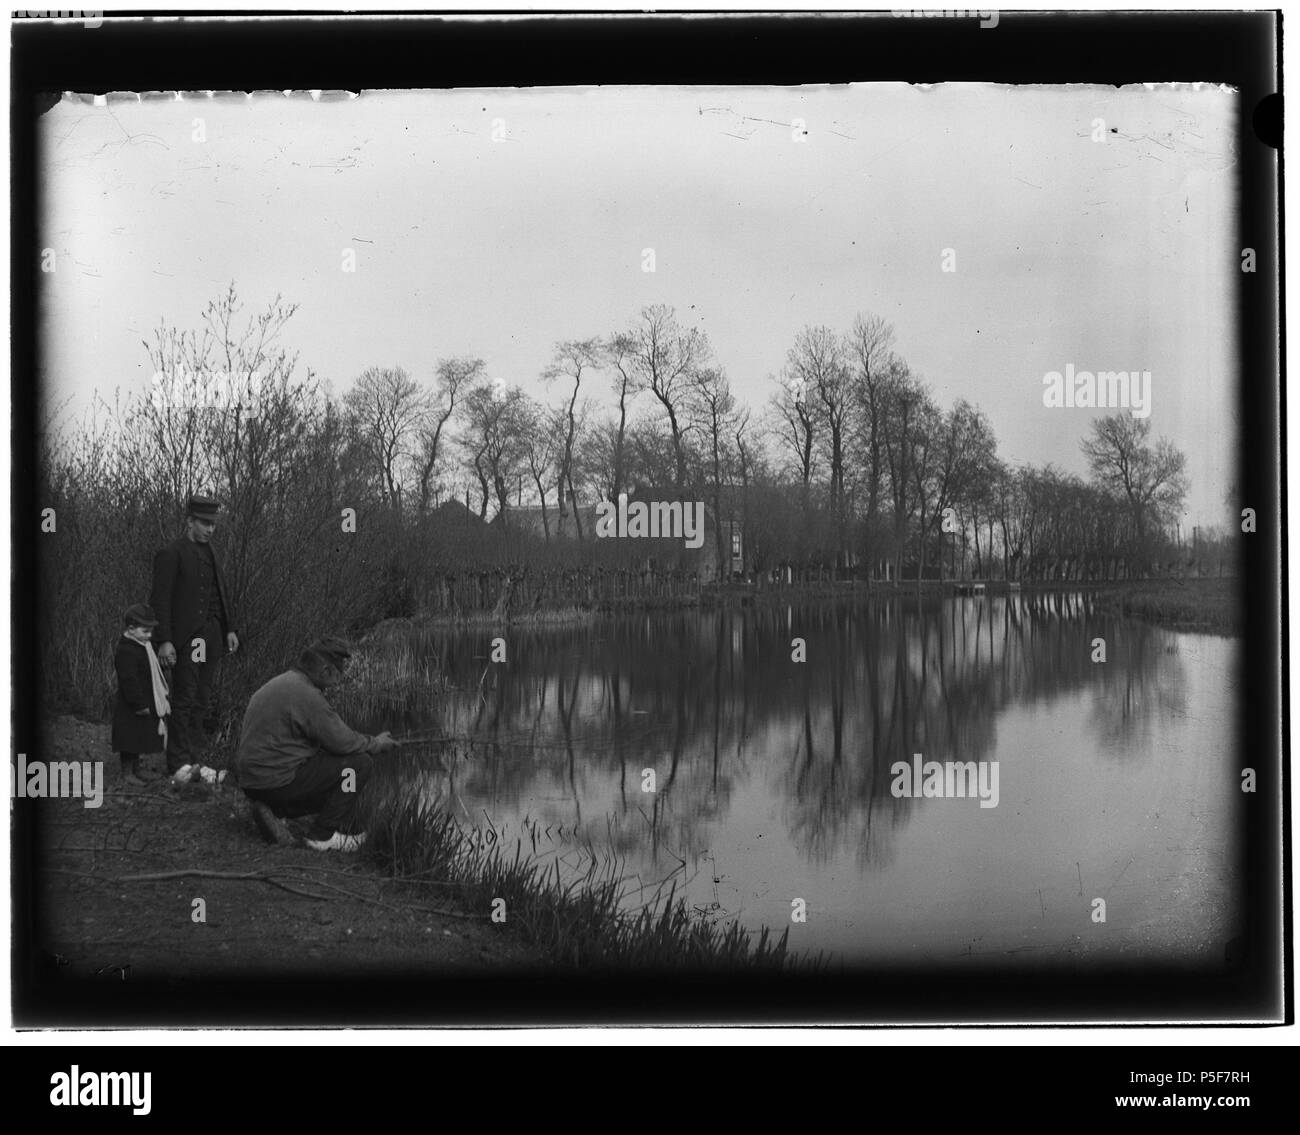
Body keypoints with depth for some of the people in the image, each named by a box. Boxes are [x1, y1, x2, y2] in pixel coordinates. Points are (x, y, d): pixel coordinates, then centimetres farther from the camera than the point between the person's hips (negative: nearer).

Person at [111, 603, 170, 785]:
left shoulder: (144, 646, 11)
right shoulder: (125, 651, -21)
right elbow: (129, 680, -24)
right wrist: (140, 704, -23)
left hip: (145, 704, 10)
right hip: (130, 708, -10)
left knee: (140, 737, 17)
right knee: (130, 739, -2)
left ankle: (136, 768, 28)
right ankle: (127, 772, 6)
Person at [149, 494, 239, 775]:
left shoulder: (209, 554, 17)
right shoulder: (171, 555, -7)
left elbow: (221, 594, 22)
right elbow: (159, 600, -11)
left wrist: (230, 628, 14)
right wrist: (164, 641, -16)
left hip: (211, 636, 7)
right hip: (186, 638, -7)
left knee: (201, 700, 9)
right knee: (184, 700, -7)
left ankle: (192, 760, 13)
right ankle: (178, 763, -3)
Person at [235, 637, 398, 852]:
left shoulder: (282, 683, 14)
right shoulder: (307, 696, -18)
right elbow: (342, 742, -17)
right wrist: (376, 744, 2)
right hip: (277, 781, -10)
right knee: (358, 763, -7)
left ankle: (271, 810, 8)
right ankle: (322, 836, -2)